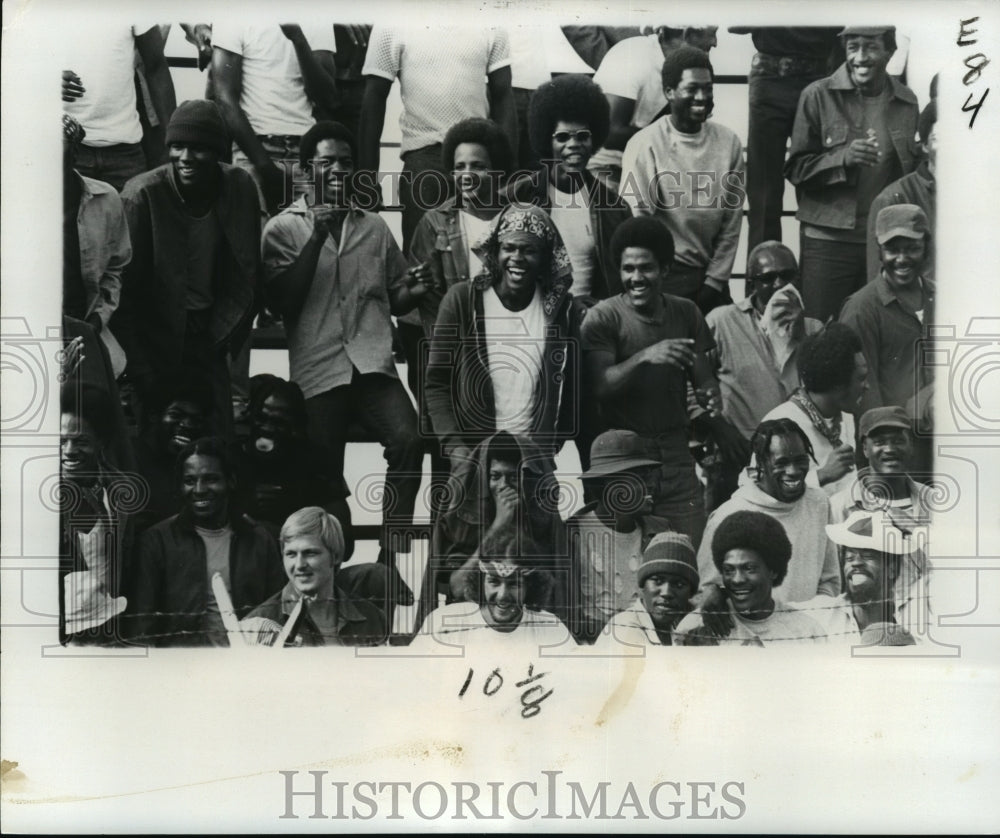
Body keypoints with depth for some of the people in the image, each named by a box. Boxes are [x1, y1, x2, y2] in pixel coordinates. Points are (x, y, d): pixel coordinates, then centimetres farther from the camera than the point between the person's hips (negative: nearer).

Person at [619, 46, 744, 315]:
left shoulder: (729, 143, 4)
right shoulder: (645, 145, -9)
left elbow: (732, 222, 6)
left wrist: (715, 281, 1)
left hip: (710, 275, 4)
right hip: (664, 275, -4)